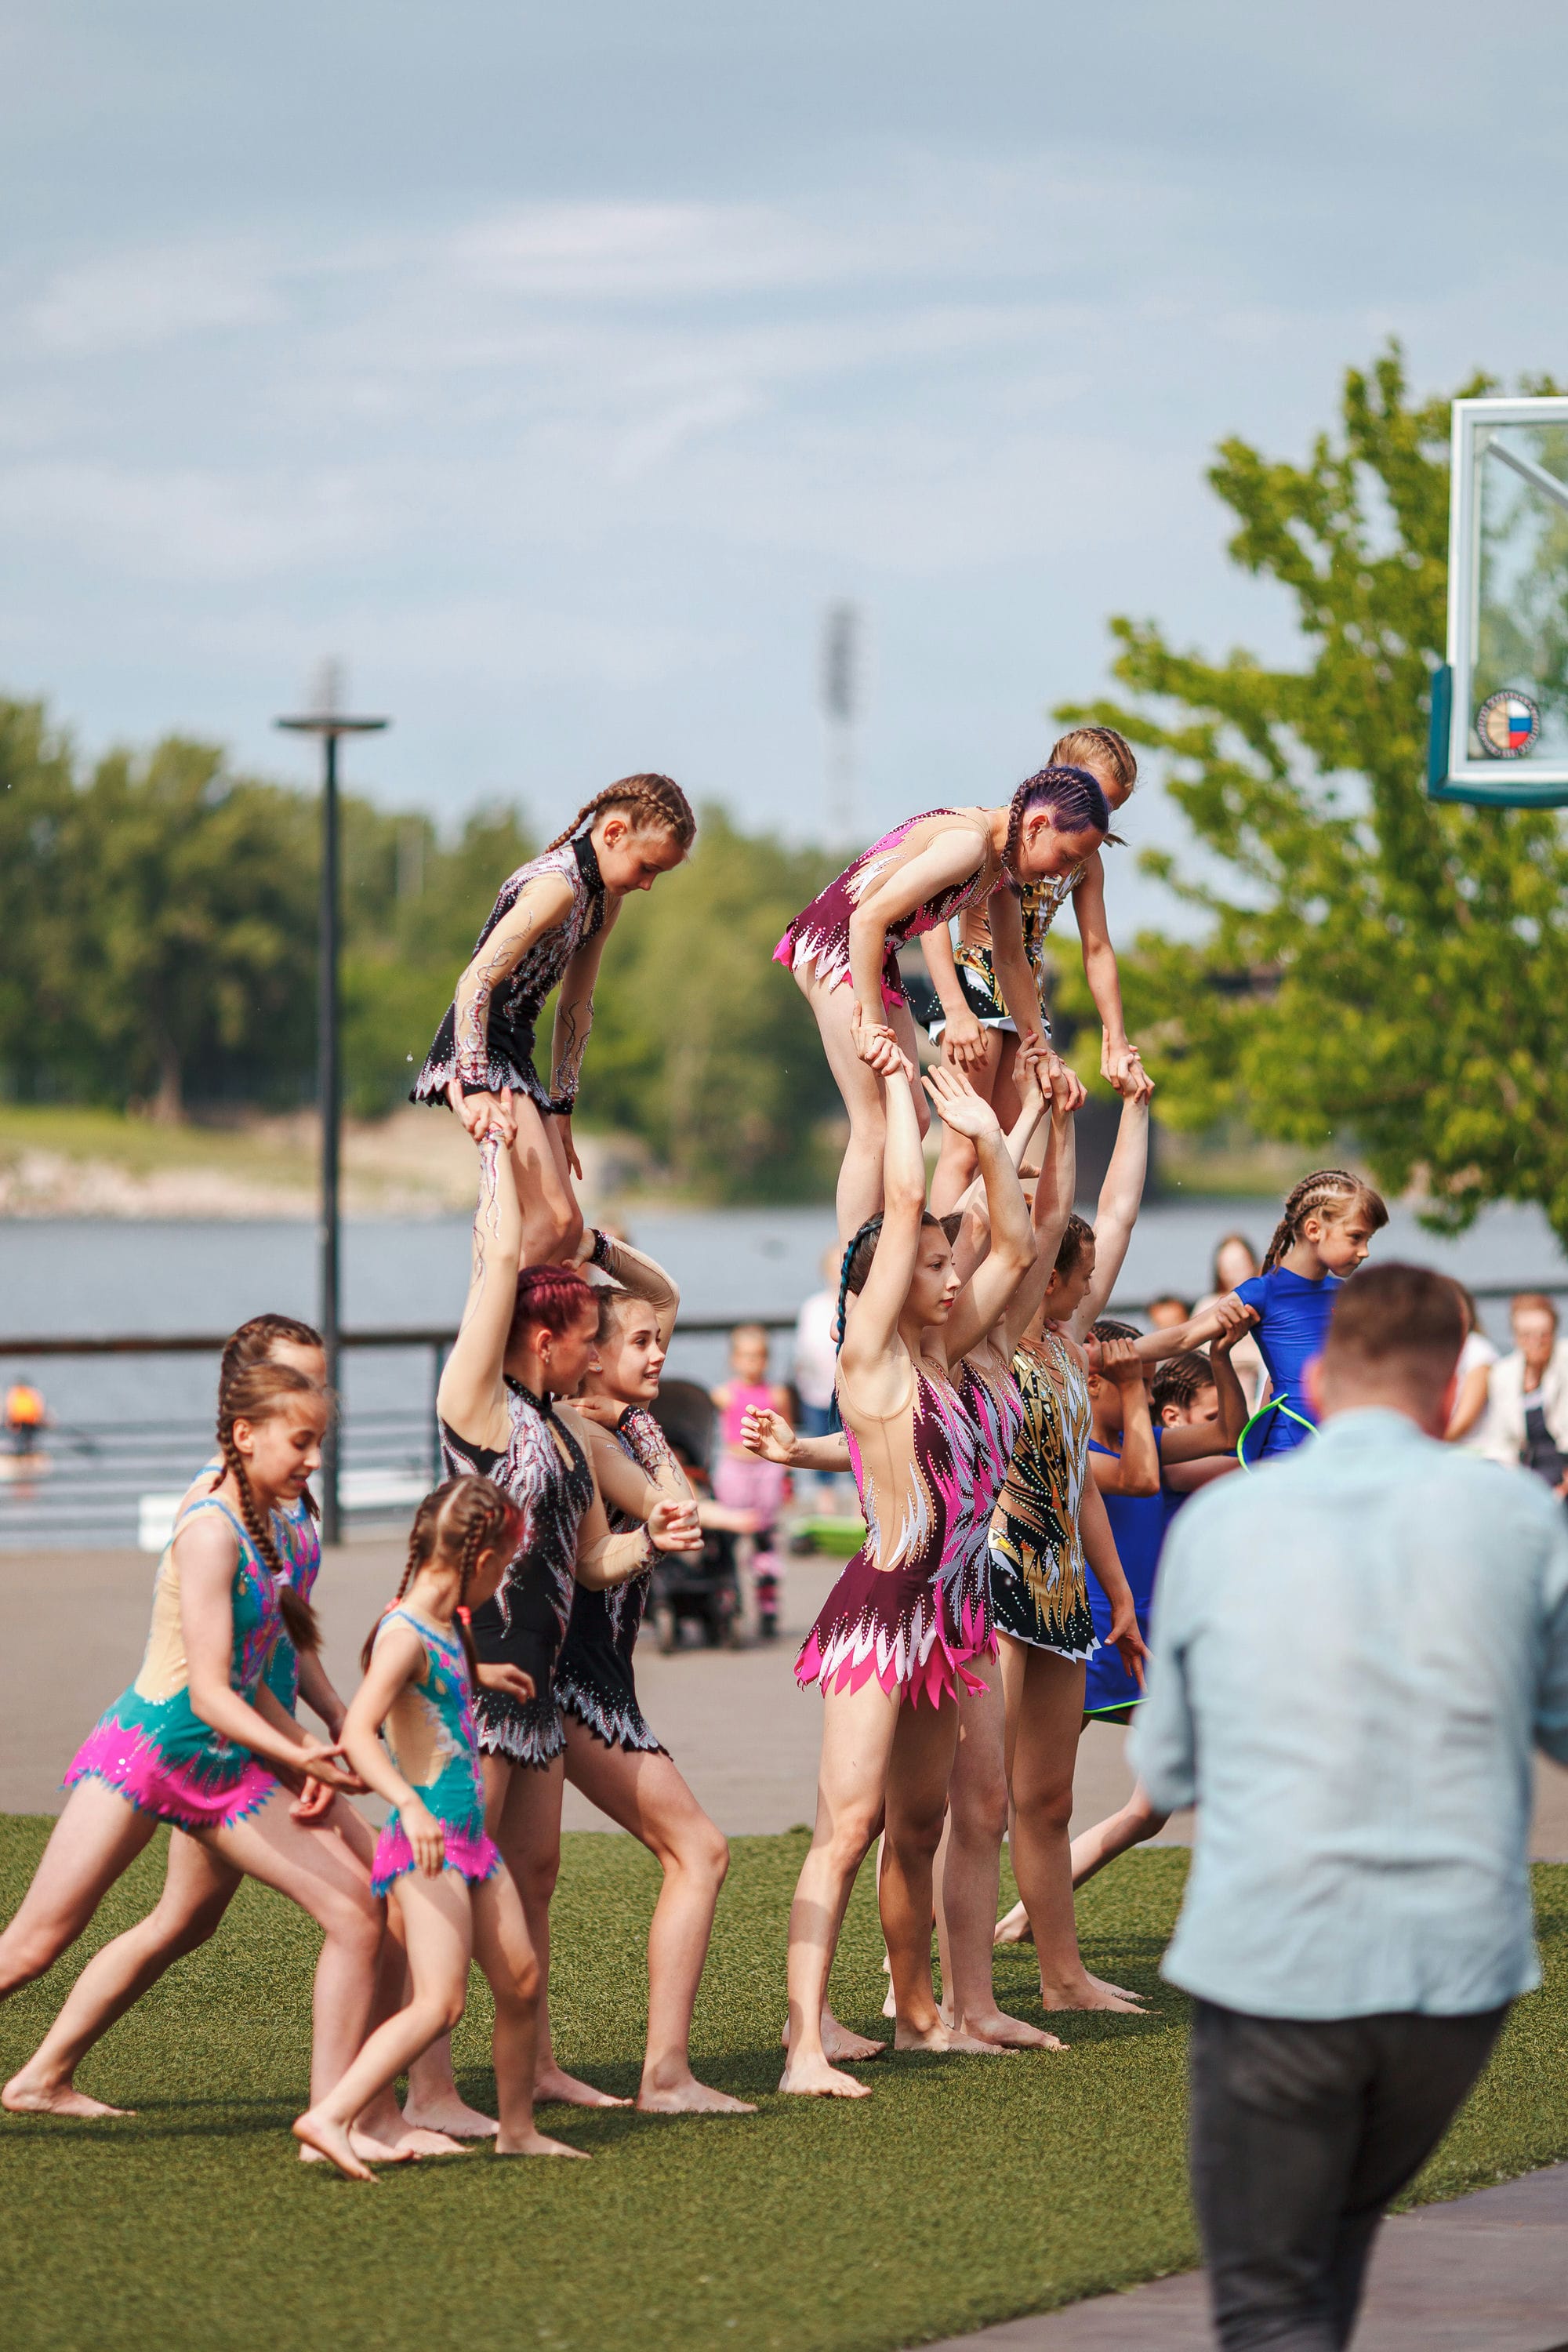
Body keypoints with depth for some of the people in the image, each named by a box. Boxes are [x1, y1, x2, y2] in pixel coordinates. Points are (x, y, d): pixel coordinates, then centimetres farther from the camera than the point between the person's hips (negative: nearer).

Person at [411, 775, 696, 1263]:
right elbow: (476, 981, -27)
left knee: (563, 1226, 7)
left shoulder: (605, 897, 11)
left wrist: (559, 1111, 16)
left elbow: (576, 1007, 18)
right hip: (477, 1053, -10)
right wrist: (475, 1090, -33)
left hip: (514, 1057, 10)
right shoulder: (558, 884, -19)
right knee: (553, 1221, -18)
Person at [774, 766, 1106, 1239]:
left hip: (875, 958, 10)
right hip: (834, 946, -10)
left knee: (912, 1119, 8)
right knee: (878, 1126, -14)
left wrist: (1040, 1052, 23)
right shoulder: (969, 842, -24)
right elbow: (869, 918, -31)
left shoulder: (1002, 860, 7)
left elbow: (1010, 960, 21)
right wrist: (872, 1027, -32)